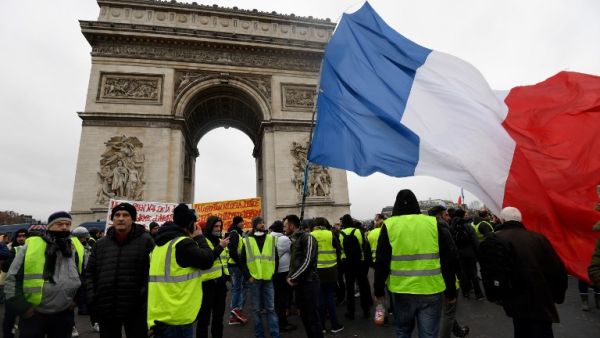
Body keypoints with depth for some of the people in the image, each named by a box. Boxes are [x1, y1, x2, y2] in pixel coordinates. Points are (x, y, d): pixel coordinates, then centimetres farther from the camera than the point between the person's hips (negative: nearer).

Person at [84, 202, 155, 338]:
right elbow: (89, 273, 13)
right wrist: (92, 298, 4)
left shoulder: (145, 241, -7)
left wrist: (144, 295, -15)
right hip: (106, 309, 4)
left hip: (135, 309, -4)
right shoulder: (100, 244, 8)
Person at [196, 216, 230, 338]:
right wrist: (220, 247, -28)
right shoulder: (202, 241, -10)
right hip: (208, 283, -7)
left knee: (219, 315, 17)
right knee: (204, 316, 4)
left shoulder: (220, 240, 11)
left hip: (221, 282, 7)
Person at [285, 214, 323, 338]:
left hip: (309, 282, -8)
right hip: (299, 283, 8)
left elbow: (308, 261, -19)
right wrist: (290, 276, 1)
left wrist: (294, 277, -14)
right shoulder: (294, 239, 14)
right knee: (304, 315, 15)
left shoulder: (307, 238, -12)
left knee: (313, 316, -2)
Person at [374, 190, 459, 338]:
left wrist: (379, 291, 7)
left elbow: (381, 263, -4)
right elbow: (448, 262, 1)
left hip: (401, 292, 0)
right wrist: (451, 292, 10)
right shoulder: (434, 223, -2)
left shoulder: (389, 226, -5)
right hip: (431, 291, 0)